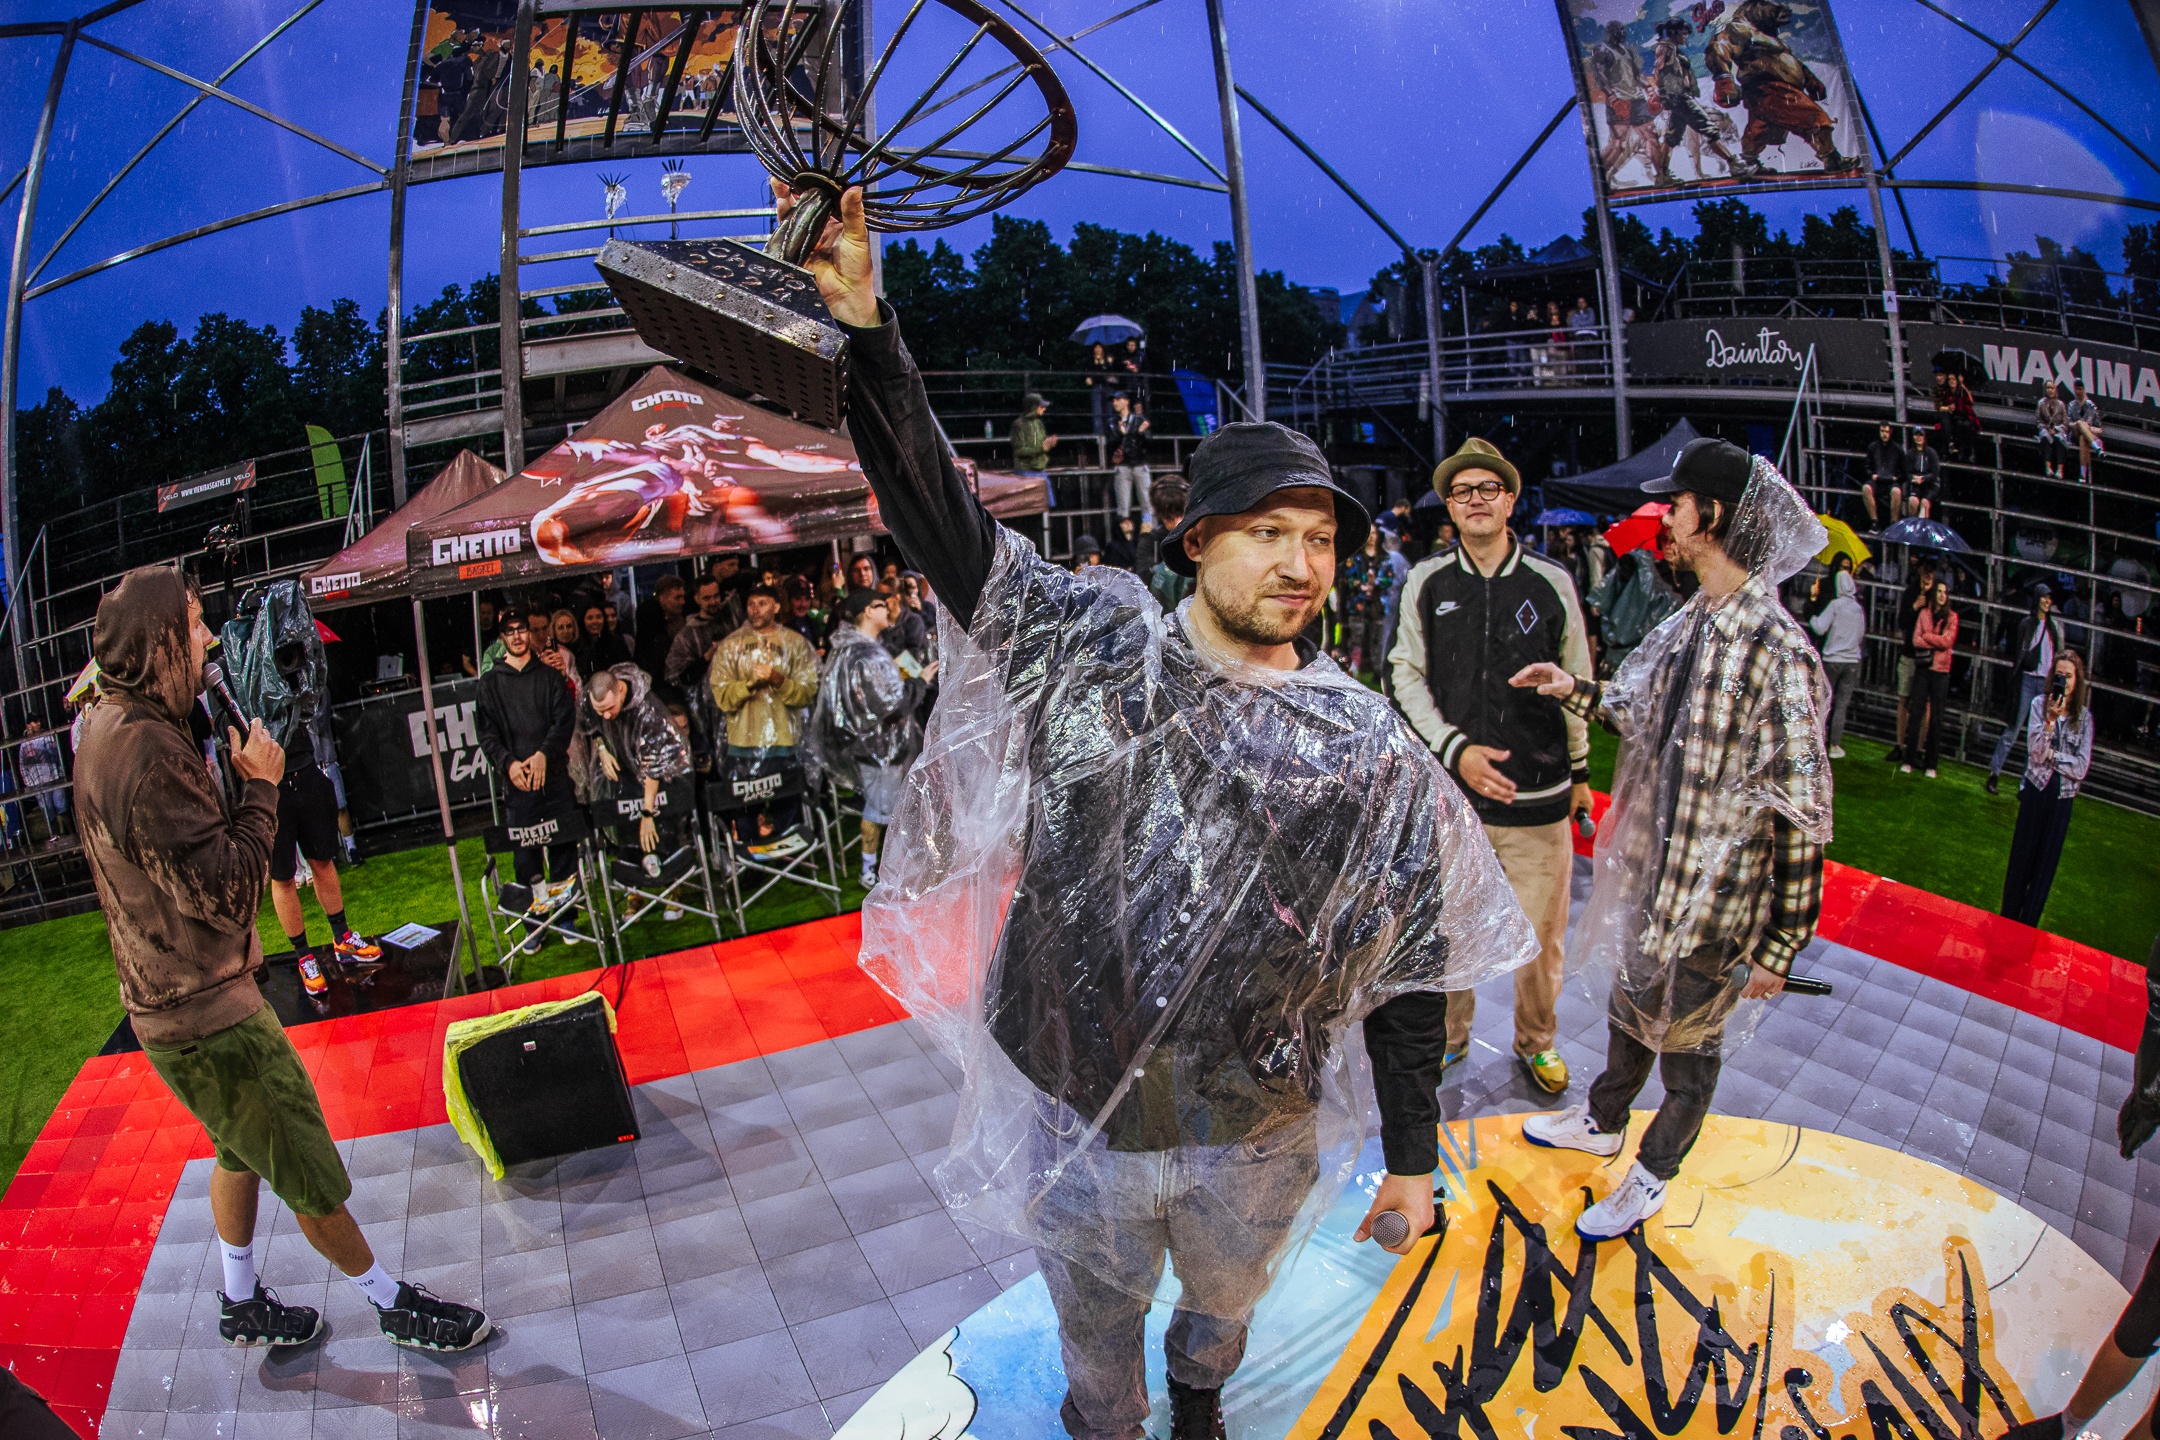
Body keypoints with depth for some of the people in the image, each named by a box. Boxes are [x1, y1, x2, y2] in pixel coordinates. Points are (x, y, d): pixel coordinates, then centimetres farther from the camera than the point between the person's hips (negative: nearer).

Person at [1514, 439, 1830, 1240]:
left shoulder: (1777, 651, -26)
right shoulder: (1690, 625, 1)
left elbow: (1802, 813, -23)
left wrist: (1782, 945, -18)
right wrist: (1578, 693, 7)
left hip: (1716, 896, -8)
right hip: (1649, 871, 8)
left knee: (1688, 1039, 15)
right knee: (1630, 1008, 27)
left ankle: (1651, 1178, 37)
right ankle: (1604, 1122, 51)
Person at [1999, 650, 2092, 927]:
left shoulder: (2084, 717, -3)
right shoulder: (2040, 704, -6)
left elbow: (2081, 768, -6)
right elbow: (2036, 753, -15)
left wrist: (2050, 754, -14)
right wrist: (2051, 719, -26)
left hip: (2062, 798, 1)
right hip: (2036, 791, -1)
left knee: (2046, 863, 7)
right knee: (2021, 857, 7)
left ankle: (2026, 927, 18)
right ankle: (2006, 922, 18)